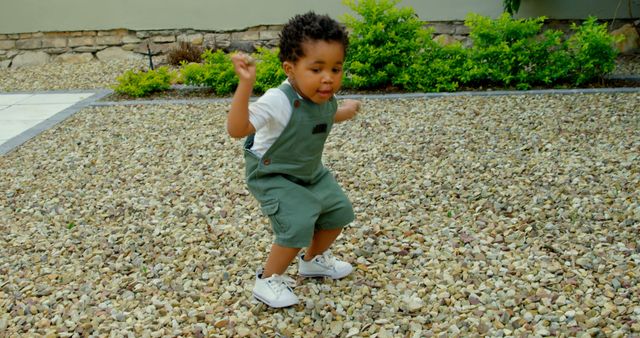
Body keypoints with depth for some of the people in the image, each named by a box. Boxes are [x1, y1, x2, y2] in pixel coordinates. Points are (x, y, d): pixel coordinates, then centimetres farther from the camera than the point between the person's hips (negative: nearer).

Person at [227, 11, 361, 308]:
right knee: (298, 224, -23)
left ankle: (314, 260, 39)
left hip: (310, 172, 8)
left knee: (339, 209, 13)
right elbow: (236, 129, -47)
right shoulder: (278, 101, -35)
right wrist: (245, 84, -57)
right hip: (271, 175, -8)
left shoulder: (325, 99, -10)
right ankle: (268, 281, 1)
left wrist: (345, 112, 32)